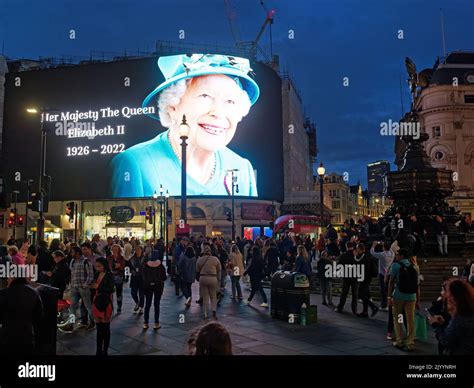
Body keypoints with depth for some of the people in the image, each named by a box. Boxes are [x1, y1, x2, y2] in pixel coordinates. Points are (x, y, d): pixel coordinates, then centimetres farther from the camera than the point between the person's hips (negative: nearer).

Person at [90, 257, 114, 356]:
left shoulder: (109, 275, -9)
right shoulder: (97, 275, 8)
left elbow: (111, 289, -16)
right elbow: (95, 287, 14)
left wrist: (98, 286, -23)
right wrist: (91, 286, -7)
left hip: (106, 303, -6)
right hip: (97, 302, 6)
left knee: (105, 328, 2)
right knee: (99, 328, 11)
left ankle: (105, 351, 9)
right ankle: (99, 351, 18)